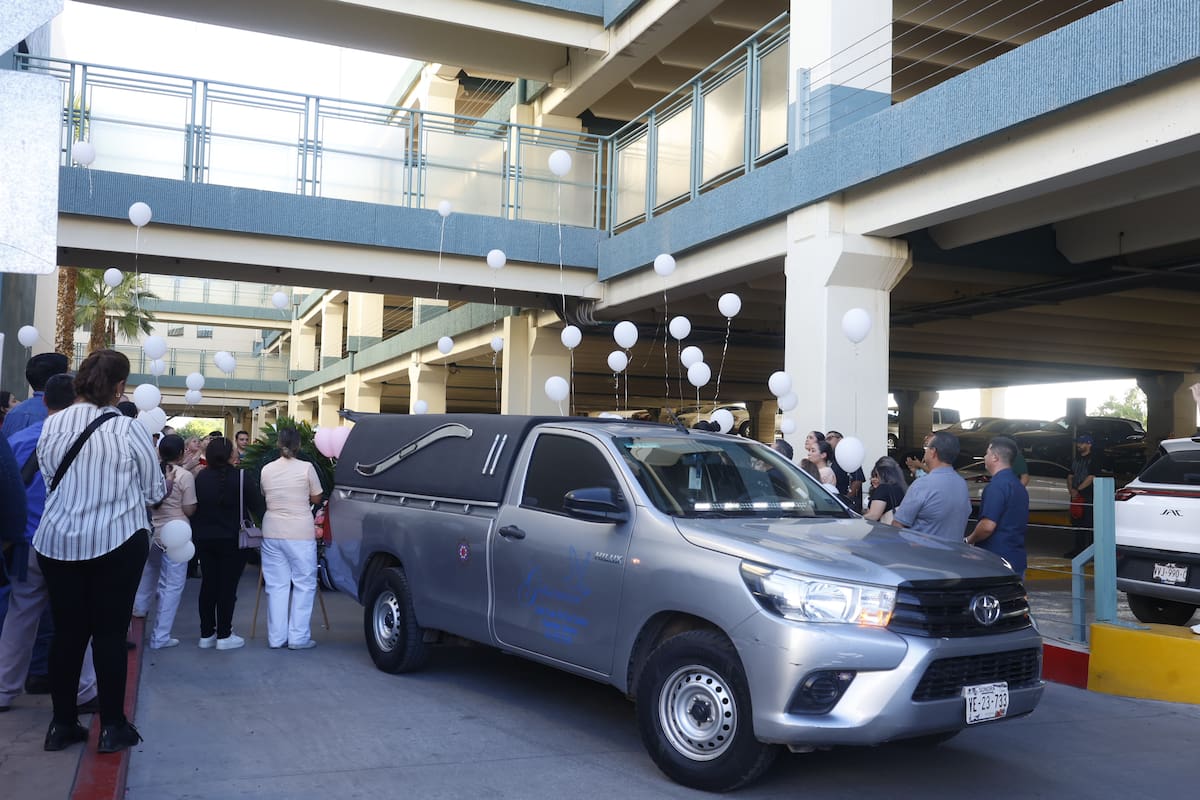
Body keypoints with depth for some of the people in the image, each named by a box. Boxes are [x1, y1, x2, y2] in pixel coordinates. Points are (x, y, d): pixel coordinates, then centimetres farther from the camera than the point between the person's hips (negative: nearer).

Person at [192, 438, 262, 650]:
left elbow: (192, 507, 5)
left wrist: (196, 533, 12)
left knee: (208, 585, 12)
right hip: (232, 539, -5)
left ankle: (206, 634, 18)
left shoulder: (200, 477, 0)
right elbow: (257, 506, -13)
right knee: (228, 587, 1)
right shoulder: (241, 477, -14)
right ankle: (224, 636, 5)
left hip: (204, 539, 5)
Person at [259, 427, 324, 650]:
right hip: (300, 533, -4)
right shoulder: (306, 468, -8)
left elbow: (265, 496, 11)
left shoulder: (267, 470, 2)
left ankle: (276, 636, 13)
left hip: (272, 532, 4)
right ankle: (298, 637, 4)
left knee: (276, 585, 10)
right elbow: (316, 498, 1)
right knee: (304, 584, 5)